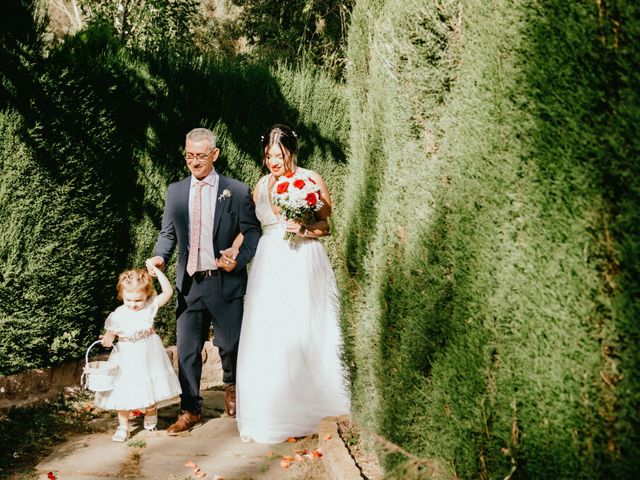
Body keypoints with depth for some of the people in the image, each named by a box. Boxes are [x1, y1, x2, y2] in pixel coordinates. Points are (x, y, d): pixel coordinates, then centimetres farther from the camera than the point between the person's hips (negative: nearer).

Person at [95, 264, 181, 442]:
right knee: (124, 392, 2)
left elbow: (168, 291, -15)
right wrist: (107, 339, -25)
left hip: (149, 356, 0)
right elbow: (110, 333, -1)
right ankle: (123, 426, 15)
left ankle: (150, 411, 41)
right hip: (127, 358, 0)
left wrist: (157, 271, -20)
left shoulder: (150, 306, -9)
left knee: (150, 387, 11)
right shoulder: (117, 316, -9)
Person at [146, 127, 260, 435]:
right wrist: (159, 256, -9)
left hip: (225, 282, -2)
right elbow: (168, 232, 11)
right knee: (187, 350, 5)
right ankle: (190, 411, 17)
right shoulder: (175, 191, 10)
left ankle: (231, 385, 38)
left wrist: (239, 258, -16)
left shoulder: (237, 191, 0)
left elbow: (252, 231, 1)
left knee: (230, 343, 5)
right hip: (190, 283, 3)